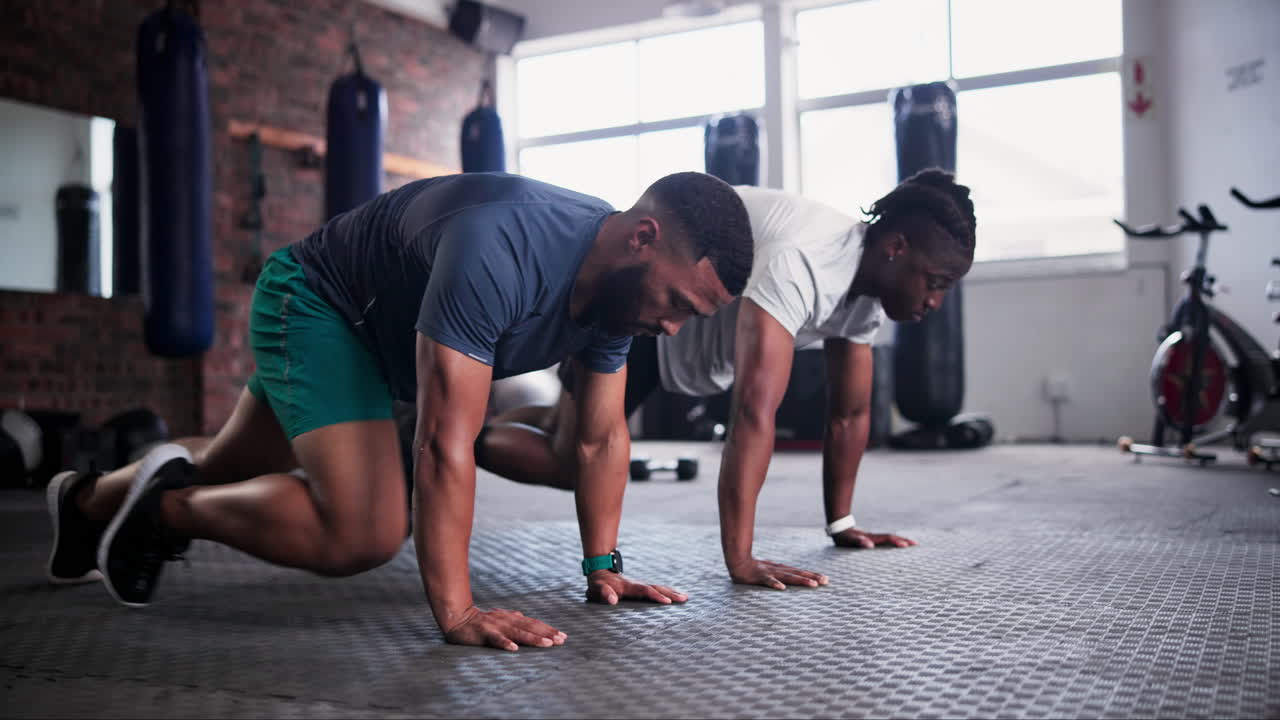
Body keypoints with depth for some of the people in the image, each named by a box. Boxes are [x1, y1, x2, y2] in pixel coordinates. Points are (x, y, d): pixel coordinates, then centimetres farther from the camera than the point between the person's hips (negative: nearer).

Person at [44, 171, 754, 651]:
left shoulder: (619, 279, -14)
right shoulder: (497, 249, -41)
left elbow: (602, 436, -3)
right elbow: (445, 442, -41)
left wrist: (602, 567, -4)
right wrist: (456, 613, -39)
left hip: (383, 334, 8)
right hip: (313, 304, -8)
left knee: (225, 470, 24)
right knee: (363, 534, -25)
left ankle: (87, 501, 51)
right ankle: (169, 506, -1)